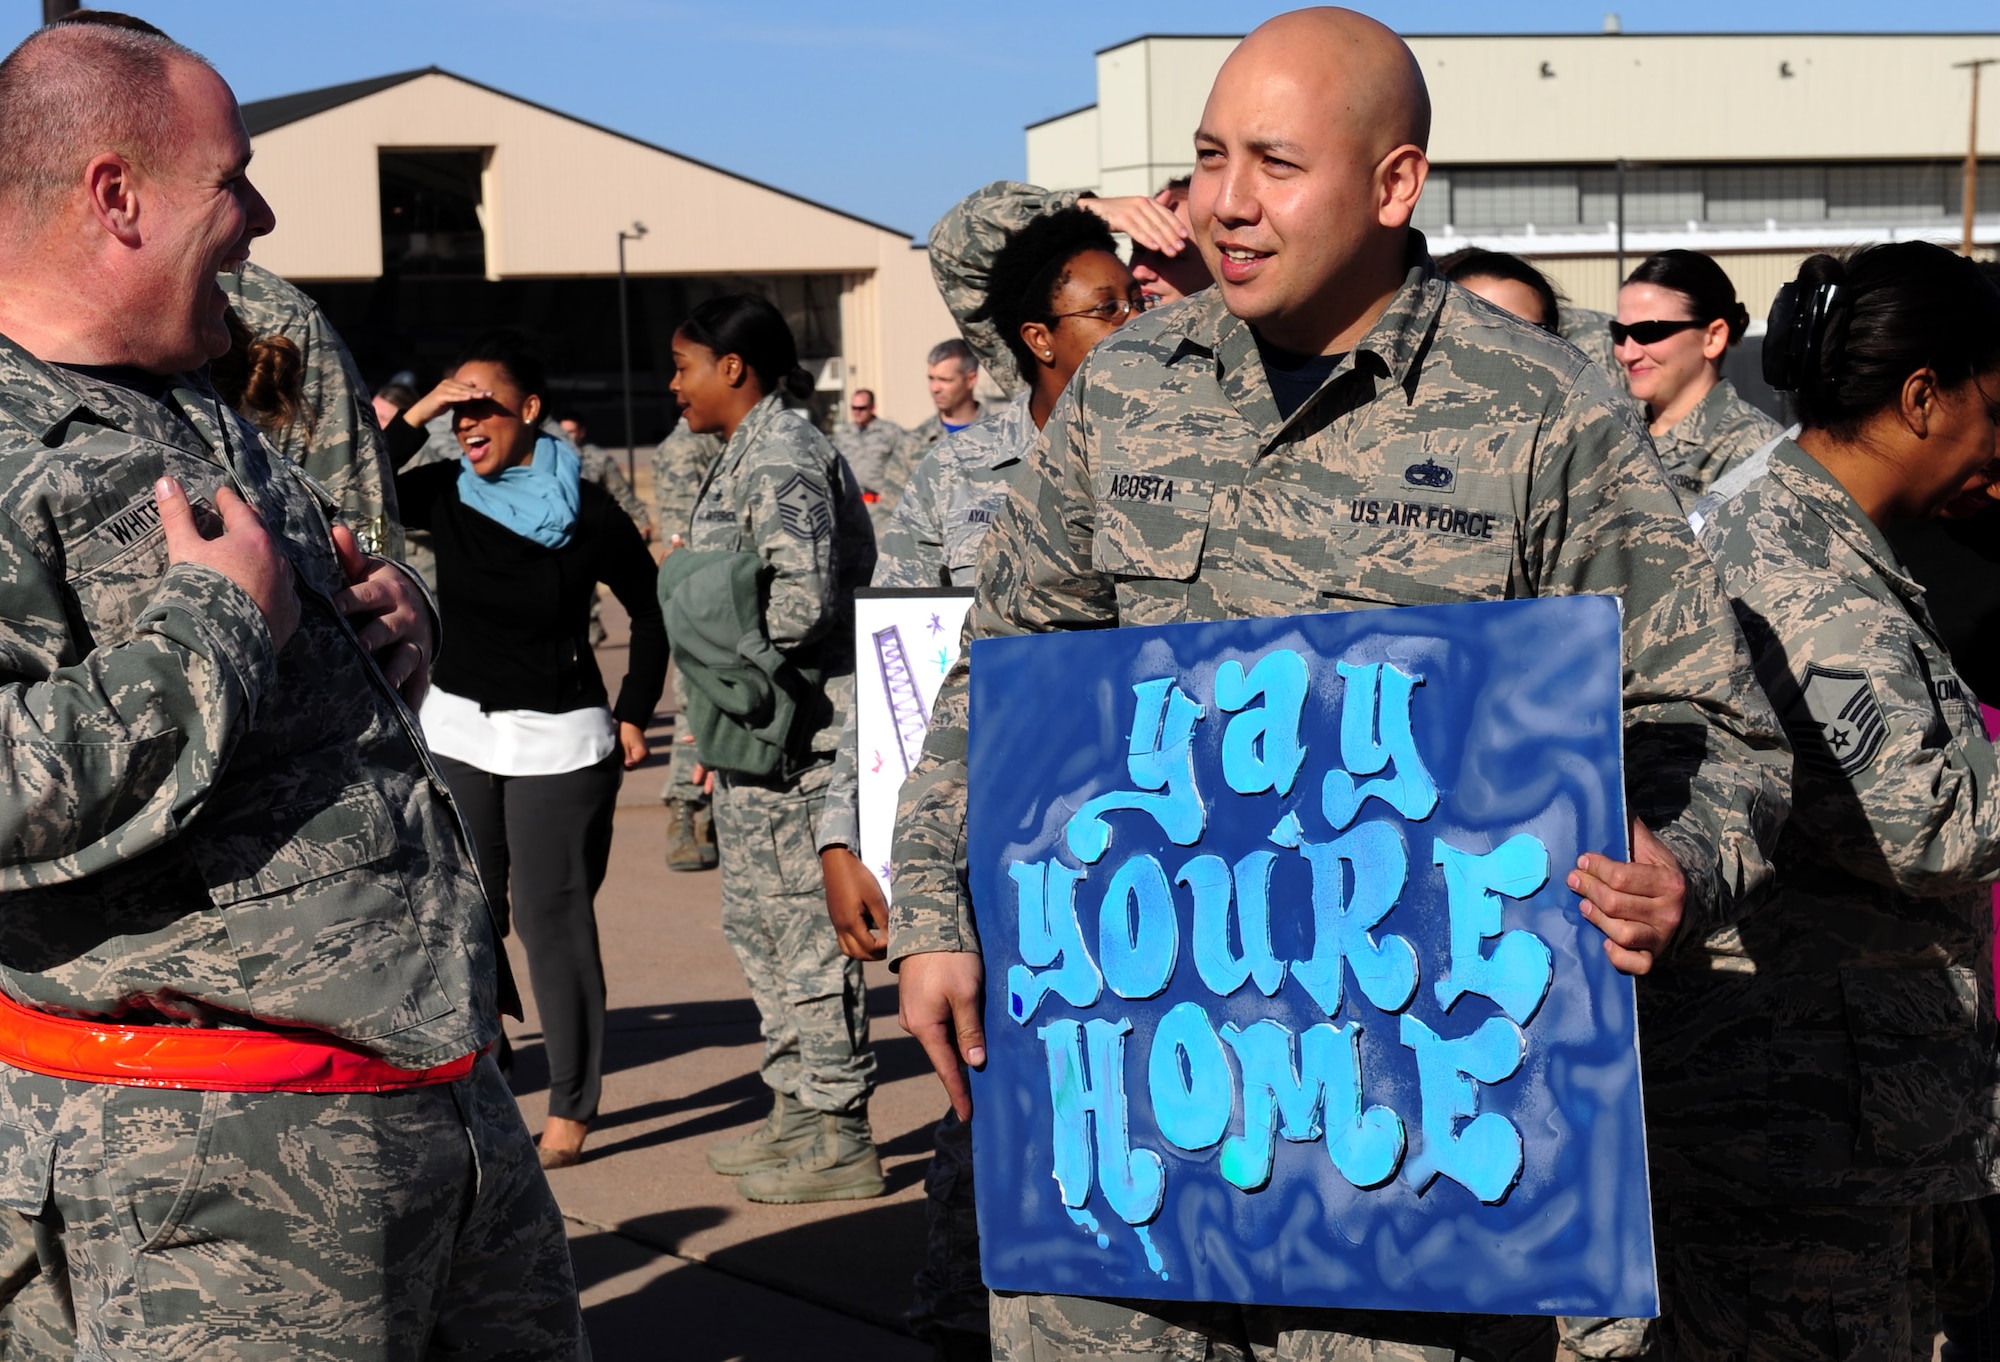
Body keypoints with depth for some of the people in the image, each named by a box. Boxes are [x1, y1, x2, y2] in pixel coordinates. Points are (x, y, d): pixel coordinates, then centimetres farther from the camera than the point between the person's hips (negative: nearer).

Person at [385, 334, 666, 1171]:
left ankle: (570, 1110, 4)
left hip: (560, 740, -4)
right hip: (456, 728, 4)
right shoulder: (444, 497, -1)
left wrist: (633, 716, 1)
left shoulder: (589, 515, -9)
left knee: (553, 918, -4)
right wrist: (412, 418, -18)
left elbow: (650, 613, 4)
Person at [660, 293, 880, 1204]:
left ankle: (839, 1138, 3)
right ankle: (797, 1111, 26)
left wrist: (736, 681, -13)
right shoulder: (744, 459, 16)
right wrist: (716, 727, 18)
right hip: (751, 745, 11)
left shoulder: (784, 461, -15)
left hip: (792, 741, -11)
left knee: (807, 929, -4)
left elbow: (803, 596, -25)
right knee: (755, 923, 16)